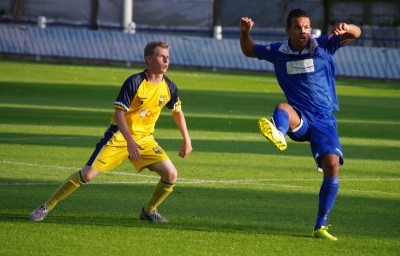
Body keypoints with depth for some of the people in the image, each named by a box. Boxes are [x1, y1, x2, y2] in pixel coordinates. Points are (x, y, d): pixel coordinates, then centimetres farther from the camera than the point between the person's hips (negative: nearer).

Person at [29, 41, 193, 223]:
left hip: (144, 139, 5)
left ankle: (149, 210, 14)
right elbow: (118, 113, -20)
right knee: (88, 174, -14)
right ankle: (47, 207, -2)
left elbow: (177, 111, 18)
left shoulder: (169, 87, -1)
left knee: (171, 175, -11)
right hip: (119, 136, -5)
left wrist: (187, 139, 18)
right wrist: (129, 141, -31)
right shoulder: (134, 82, -18)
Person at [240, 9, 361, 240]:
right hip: (299, 118, 1)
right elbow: (249, 51, 23)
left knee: (332, 165, -16)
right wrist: (245, 32, 2)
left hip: (324, 119, -1)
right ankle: (278, 134, -75)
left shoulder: (323, 45, 2)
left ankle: (321, 226, -5)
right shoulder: (278, 51, 7)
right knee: (282, 108, -35)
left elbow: (356, 33, -2)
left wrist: (345, 28, -25)